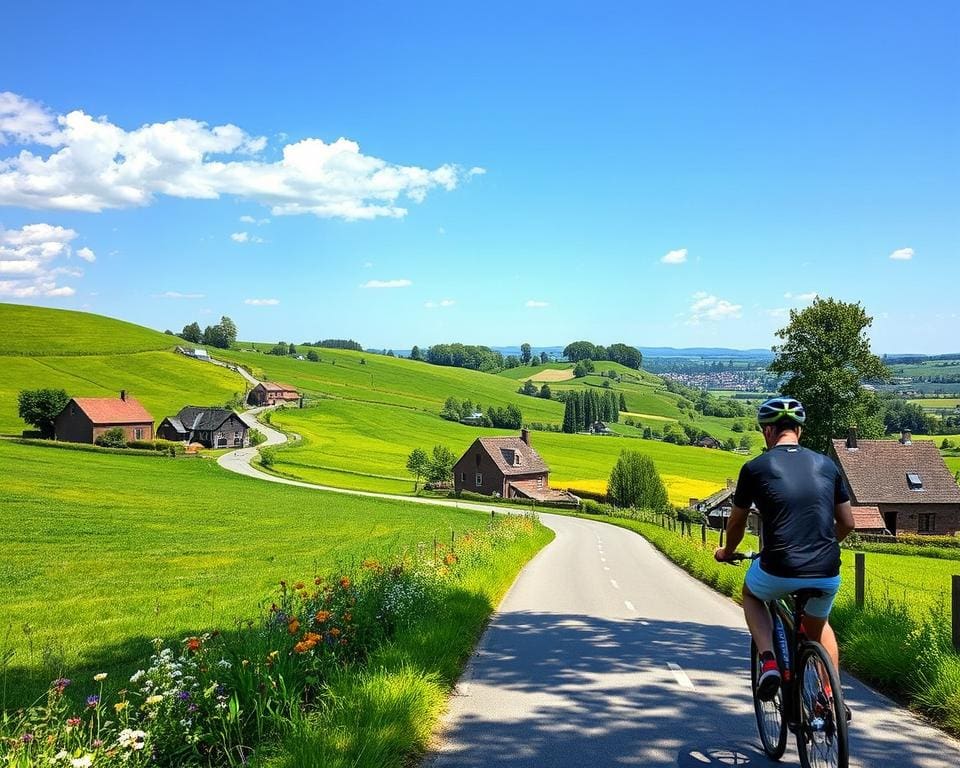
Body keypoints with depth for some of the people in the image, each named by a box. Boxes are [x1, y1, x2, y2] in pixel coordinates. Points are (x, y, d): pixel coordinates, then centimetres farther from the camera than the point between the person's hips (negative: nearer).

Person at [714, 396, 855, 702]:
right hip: (827, 575, 4)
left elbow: (736, 522, 13)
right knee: (818, 627, 34)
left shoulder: (755, 468, 1)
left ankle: (768, 661, 10)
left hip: (780, 572, -3)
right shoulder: (826, 465, 10)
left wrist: (727, 552, 34)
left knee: (751, 594, 31)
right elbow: (847, 523, 17)